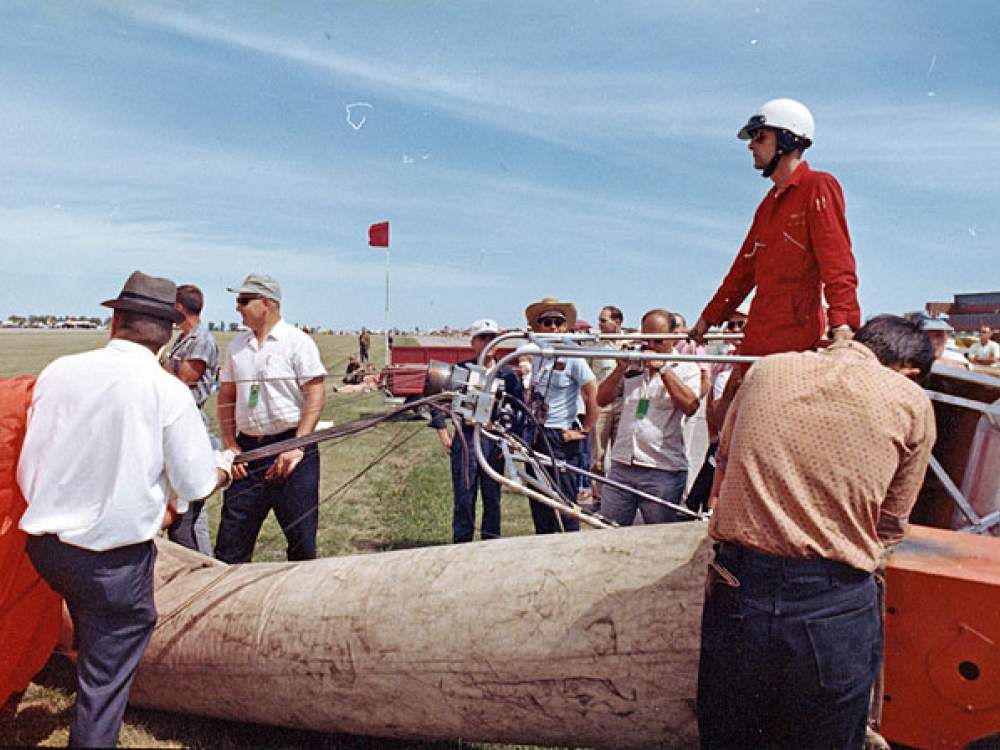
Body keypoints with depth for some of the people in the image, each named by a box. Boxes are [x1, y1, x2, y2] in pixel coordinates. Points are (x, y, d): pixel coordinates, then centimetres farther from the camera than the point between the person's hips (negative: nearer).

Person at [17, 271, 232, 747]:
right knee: (105, 676, 10)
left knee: (91, 639, 31)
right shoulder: (167, 390, -16)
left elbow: (27, 470, 4)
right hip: (114, 558, -6)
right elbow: (197, 484, -9)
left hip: (43, 544, 6)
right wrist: (222, 465, 13)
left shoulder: (58, 371, -4)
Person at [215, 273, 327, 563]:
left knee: (301, 535, 4)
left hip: (290, 445, -5)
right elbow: (226, 397, 16)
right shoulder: (237, 346, 12)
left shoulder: (297, 341, -6)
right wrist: (230, 445, 5)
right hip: (248, 449, 5)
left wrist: (297, 447, -17)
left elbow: (315, 396, -11)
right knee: (231, 537, 8)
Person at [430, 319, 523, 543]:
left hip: (495, 442, 1)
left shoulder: (507, 374, 4)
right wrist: (443, 433, 1)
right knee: (463, 499, 2)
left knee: (493, 499, 8)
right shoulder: (460, 370, 2)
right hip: (465, 439, -1)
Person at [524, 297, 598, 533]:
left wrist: (585, 431, -11)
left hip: (559, 436, -7)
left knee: (564, 504, -3)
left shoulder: (572, 357, -9)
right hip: (535, 434, 7)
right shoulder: (537, 356, 11)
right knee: (538, 502, 14)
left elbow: (594, 394, -12)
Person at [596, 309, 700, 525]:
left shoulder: (686, 367, 2)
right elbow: (602, 400, 8)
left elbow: (690, 407, -16)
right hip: (620, 466, 4)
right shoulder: (632, 364, 12)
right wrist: (621, 368, -5)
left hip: (663, 470, -3)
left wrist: (662, 368, -16)